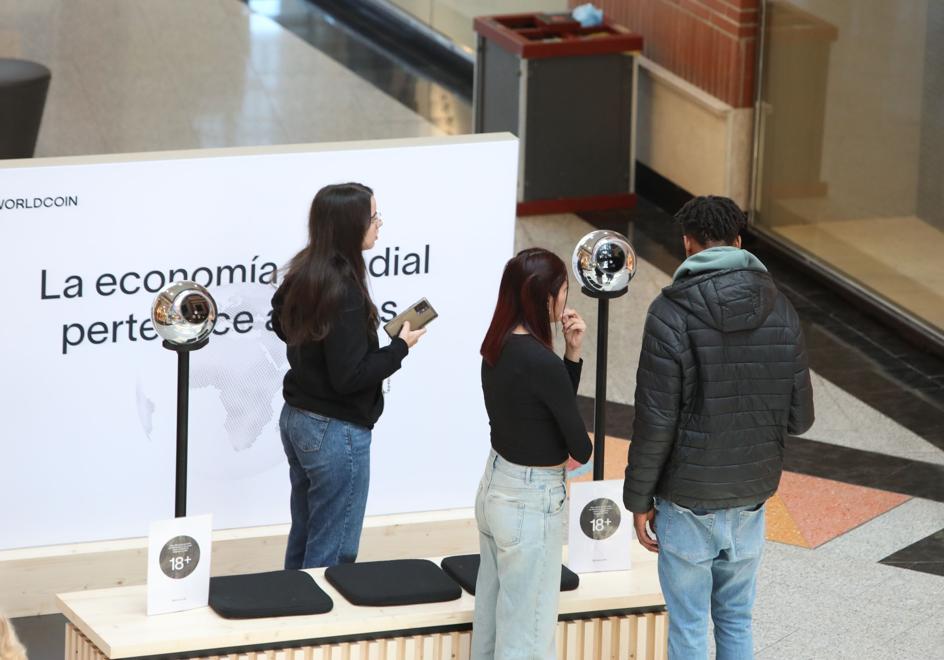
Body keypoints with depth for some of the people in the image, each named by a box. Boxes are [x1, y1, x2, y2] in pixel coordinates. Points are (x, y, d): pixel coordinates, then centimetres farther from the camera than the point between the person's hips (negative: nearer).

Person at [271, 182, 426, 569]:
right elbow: (349, 377, -24)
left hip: (296, 419, 9)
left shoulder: (303, 273, 2)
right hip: (336, 433, -9)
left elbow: (282, 324, 21)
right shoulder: (343, 290, -24)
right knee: (332, 553, 0)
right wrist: (400, 347, -13)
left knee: (303, 538, 20)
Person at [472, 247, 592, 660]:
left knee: (492, 618, 18)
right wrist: (583, 450, 10)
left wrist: (572, 353, 0)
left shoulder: (498, 347, 1)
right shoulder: (541, 362, -24)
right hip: (531, 502, -9)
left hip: (494, 486, 9)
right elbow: (579, 446, -13)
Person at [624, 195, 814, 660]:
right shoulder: (779, 311, -3)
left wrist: (639, 500, -5)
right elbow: (800, 416, 0)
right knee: (736, 622, 17)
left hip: (688, 499, -4)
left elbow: (655, 422, -16)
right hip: (751, 497, 4)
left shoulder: (670, 313, -16)